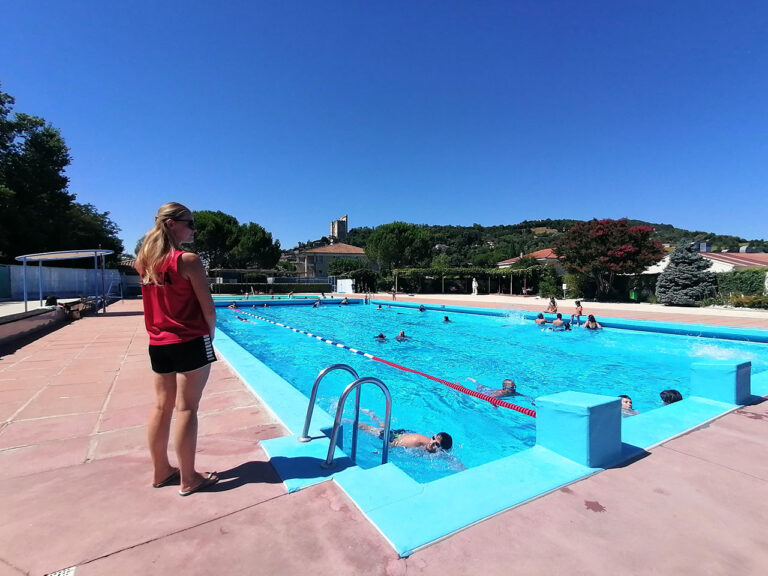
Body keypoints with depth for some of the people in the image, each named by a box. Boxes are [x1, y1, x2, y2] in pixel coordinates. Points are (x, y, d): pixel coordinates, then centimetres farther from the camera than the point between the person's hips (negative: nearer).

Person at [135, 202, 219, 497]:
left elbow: (156, 302, 16)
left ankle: (161, 471, 30)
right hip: (190, 343, -7)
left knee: (162, 407, 15)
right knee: (186, 409, 1)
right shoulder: (188, 260, -14)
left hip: (158, 344, 7)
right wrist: (209, 337, 1)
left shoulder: (144, 260, 6)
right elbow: (208, 309, -12)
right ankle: (188, 479, 14)